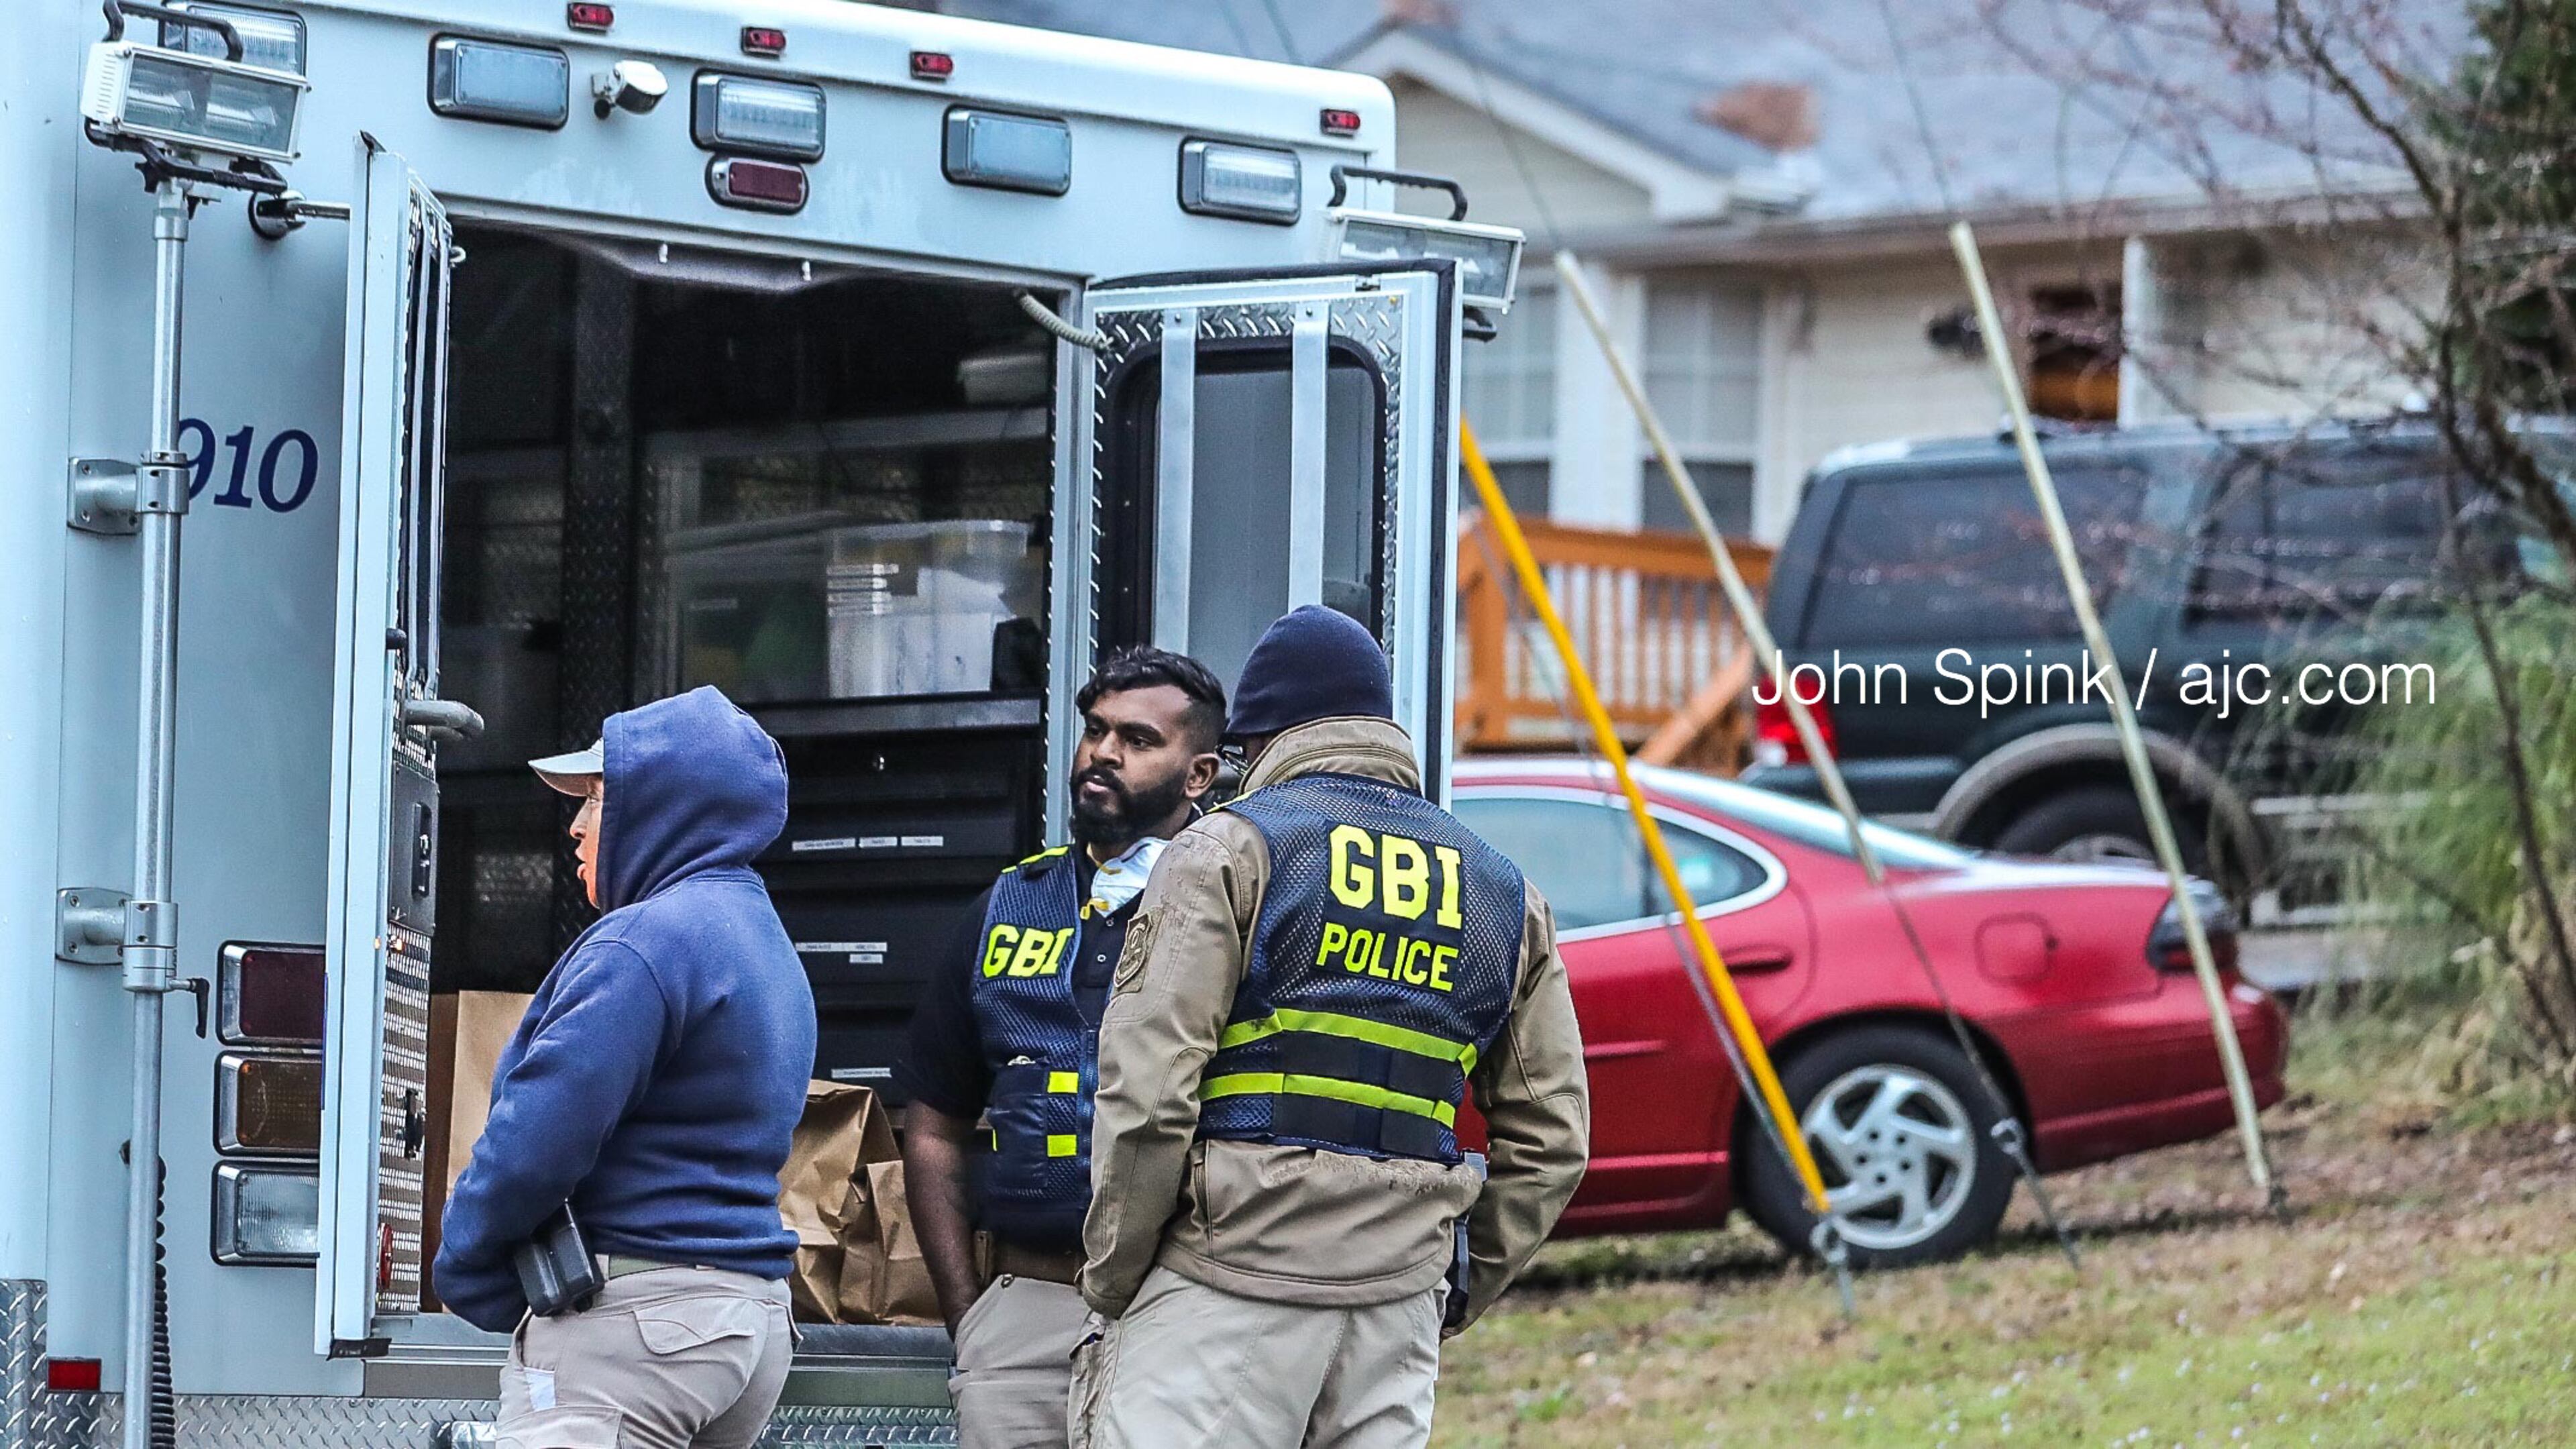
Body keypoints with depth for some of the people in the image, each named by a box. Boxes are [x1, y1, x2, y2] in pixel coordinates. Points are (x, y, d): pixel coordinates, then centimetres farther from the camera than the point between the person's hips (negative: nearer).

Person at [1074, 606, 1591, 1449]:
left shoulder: (1227, 852, 0)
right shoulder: (1503, 895, 18)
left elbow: (1147, 1095, -8)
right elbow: (1549, 1135, 17)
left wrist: (1110, 1281, 0)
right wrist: (1463, 1290, 22)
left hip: (1227, 1284, -5)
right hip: (1401, 1301, 5)